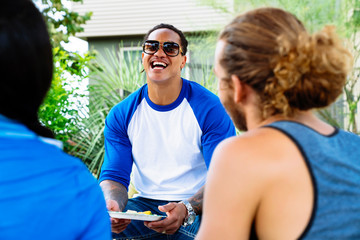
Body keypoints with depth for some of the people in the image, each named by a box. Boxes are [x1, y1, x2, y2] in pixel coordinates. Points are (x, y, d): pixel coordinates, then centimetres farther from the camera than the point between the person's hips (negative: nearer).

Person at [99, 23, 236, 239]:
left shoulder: (210, 108, -9)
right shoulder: (121, 115, 2)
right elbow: (114, 176, 1)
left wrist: (186, 209, -31)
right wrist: (112, 205, -23)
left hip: (197, 208, -2)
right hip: (145, 204, 3)